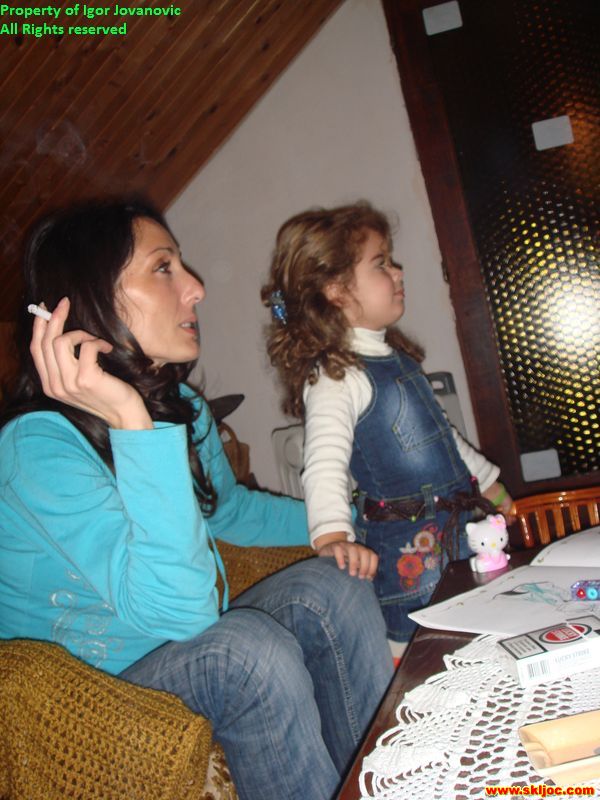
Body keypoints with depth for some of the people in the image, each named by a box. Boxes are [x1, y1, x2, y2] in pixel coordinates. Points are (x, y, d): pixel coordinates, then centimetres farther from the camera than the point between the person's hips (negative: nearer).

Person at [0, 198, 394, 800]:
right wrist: (132, 423, -40)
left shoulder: (180, 406, -2)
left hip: (189, 652, 8)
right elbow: (179, 608, -35)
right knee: (250, 646, -31)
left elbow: (226, 508, 18)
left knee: (330, 588, -10)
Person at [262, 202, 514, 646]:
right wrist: (332, 536, -45)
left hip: (458, 523, 9)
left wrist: (490, 485, 28)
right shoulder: (335, 377, -17)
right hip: (406, 546, -9)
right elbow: (325, 462, -30)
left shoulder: (397, 357, 12)